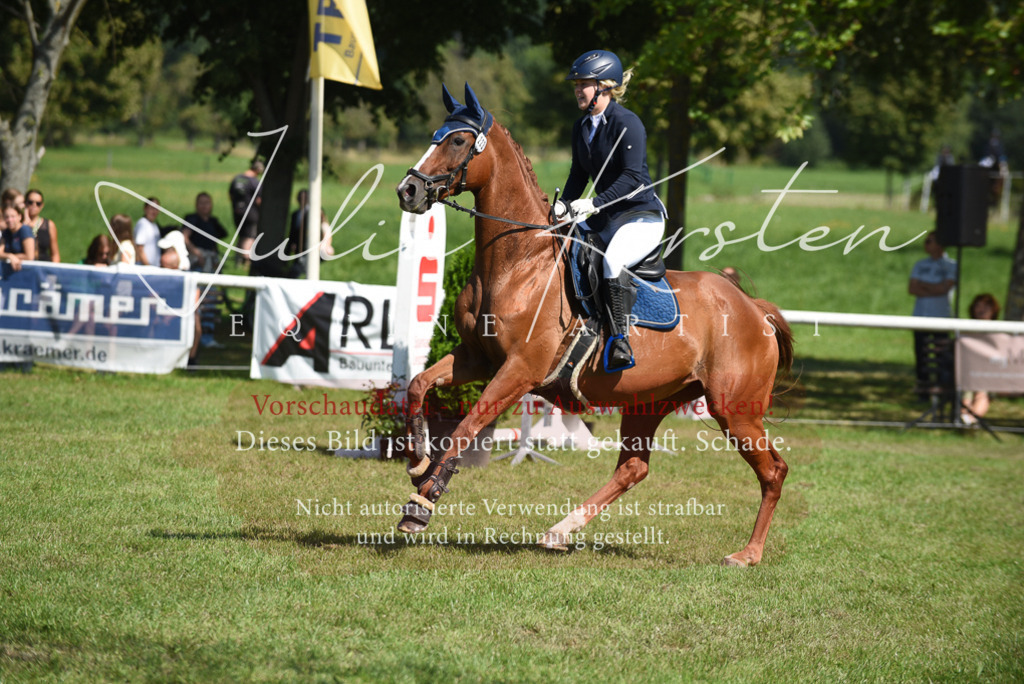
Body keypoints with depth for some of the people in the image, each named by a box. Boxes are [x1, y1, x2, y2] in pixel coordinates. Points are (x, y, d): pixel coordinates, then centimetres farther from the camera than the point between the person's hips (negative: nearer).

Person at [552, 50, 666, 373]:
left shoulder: (627, 123, -15)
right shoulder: (582, 126, 10)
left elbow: (632, 178, -22)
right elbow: (578, 176, 18)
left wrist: (594, 203, -30)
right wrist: (563, 206, 0)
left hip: (642, 216, -9)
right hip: (604, 220, 9)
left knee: (613, 260, -36)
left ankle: (620, 342, -33)